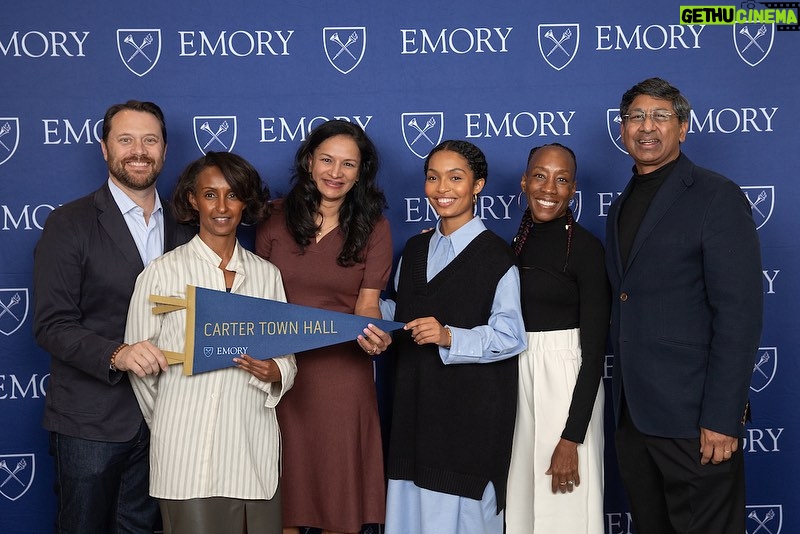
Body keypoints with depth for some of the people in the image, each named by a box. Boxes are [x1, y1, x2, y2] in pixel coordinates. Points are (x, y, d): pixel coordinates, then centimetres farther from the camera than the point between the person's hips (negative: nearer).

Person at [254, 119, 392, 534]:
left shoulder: (373, 227, 1)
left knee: (339, 485, 9)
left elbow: (367, 303, -4)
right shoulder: (277, 219, 3)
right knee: (282, 491, 10)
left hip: (343, 372, -1)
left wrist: (373, 336, -26)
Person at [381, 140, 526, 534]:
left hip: (471, 408, -6)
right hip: (416, 400, 6)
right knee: (412, 502, 11)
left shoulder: (495, 256, -8)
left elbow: (510, 337, -13)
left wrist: (449, 337, -24)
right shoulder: (415, 249, 12)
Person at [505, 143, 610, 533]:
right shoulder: (520, 241, 8)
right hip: (518, 376, 6)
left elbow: (595, 348, -15)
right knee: (522, 498, 16)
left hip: (564, 379, -6)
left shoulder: (585, 247, -12)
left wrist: (571, 438, -18)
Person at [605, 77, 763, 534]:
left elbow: (739, 314, -14)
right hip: (634, 415, 7)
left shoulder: (716, 197, -7)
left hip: (693, 417, -7)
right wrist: (625, 402, 10)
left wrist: (722, 417, -19)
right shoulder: (622, 207, 15)